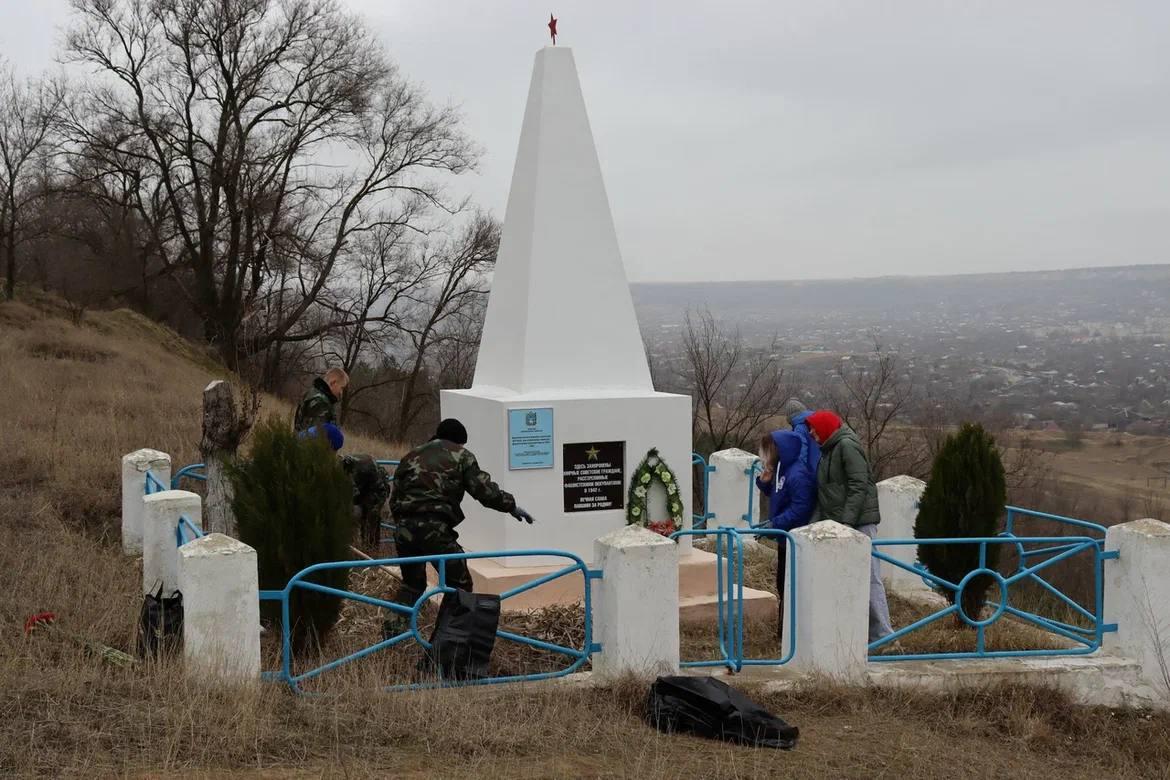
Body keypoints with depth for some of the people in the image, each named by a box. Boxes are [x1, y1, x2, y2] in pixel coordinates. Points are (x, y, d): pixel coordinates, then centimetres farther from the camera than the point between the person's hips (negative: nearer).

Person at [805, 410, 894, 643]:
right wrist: (815, 523, 11)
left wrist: (847, 521, -22)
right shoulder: (827, 451, 20)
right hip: (836, 525, 10)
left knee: (869, 578, -9)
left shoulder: (847, 446, -8)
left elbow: (859, 486, -16)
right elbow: (823, 494, 21)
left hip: (859, 523, -10)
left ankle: (882, 636, -6)